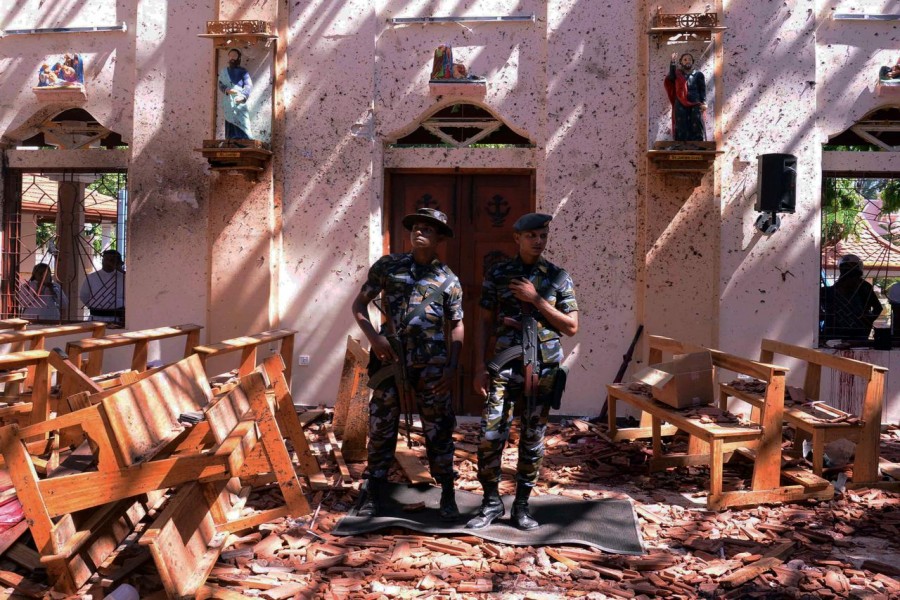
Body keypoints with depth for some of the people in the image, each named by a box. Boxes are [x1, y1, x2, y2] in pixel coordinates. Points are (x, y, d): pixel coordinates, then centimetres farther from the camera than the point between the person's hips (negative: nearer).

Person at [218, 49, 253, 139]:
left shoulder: (242, 71, 8)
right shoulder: (223, 71, 19)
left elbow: (249, 85, -6)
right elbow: (220, 85, 12)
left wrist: (243, 96, -26)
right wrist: (227, 90, -13)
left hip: (240, 103, -3)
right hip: (228, 104, 3)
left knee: (242, 127, -14)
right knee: (230, 128, -2)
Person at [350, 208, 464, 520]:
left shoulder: (448, 279, 5)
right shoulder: (388, 265, 5)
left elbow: (457, 326, 8)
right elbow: (359, 303, 8)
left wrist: (452, 367, -3)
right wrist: (373, 336, -8)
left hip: (431, 365, 0)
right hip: (390, 360, 1)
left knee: (439, 429, 5)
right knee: (382, 427, 8)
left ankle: (447, 496, 19)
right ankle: (374, 494, 23)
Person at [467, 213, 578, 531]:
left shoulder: (558, 277, 4)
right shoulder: (498, 274, 4)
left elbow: (571, 327, 0)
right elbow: (486, 323, 6)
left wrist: (537, 300, -10)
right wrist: (480, 368, -1)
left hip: (544, 368, 1)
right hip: (505, 365, 0)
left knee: (533, 439, 7)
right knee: (490, 436, -5)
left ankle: (522, 505, 21)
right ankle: (491, 502, 13)